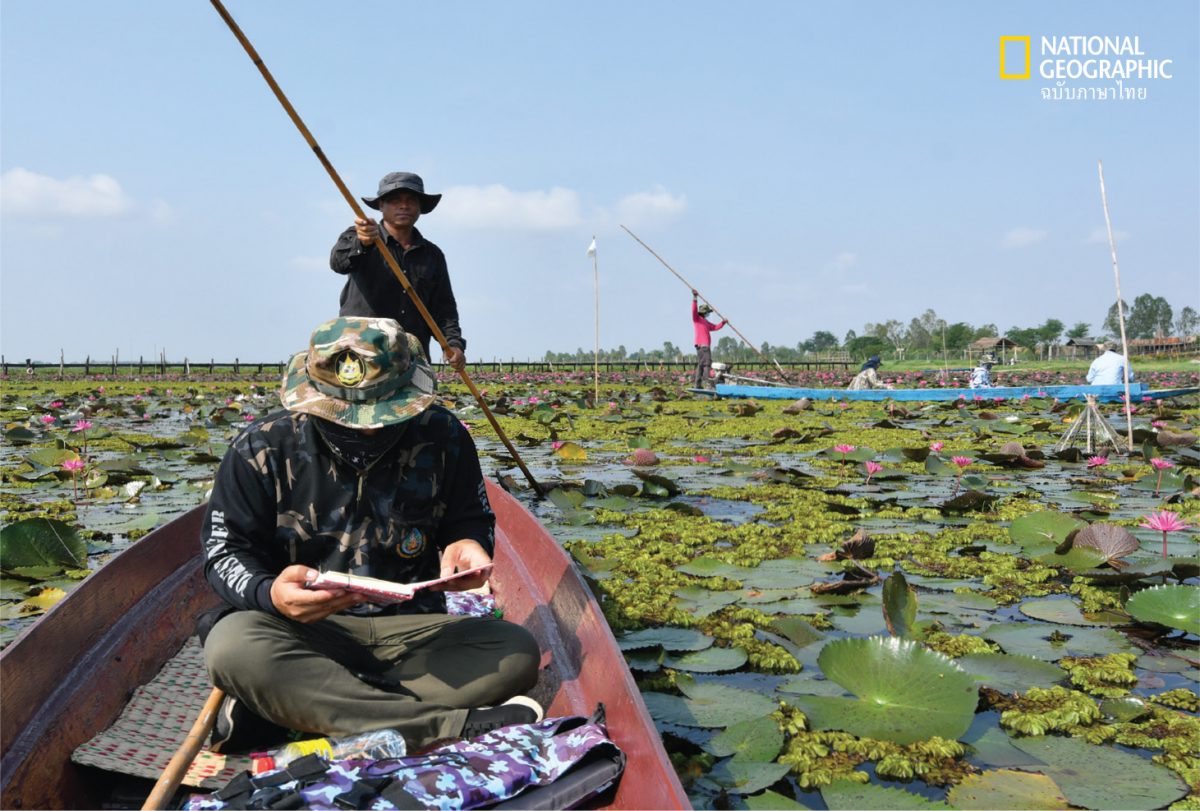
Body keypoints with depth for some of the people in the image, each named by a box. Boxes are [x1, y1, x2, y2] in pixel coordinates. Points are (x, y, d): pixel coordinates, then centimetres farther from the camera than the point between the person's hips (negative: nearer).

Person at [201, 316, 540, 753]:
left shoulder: (442, 438, -3)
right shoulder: (264, 447, -6)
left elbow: (471, 518, 12)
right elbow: (225, 552, -2)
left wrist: (467, 542, -14)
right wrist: (270, 593, -25)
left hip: (412, 630, 2)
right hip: (305, 631, -1)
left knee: (517, 652, -25)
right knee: (230, 646, -34)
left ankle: (280, 709, -30)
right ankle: (450, 725, -38)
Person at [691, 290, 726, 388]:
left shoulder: (706, 322, 26)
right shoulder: (696, 319, 0)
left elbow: (715, 327, 27)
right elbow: (694, 310, -17)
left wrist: (722, 323, 11)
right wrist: (695, 298, -28)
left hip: (705, 345, 10)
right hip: (702, 345, -10)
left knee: (701, 364, 8)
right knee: (707, 362, -18)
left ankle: (697, 384, 10)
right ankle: (705, 382, -26)